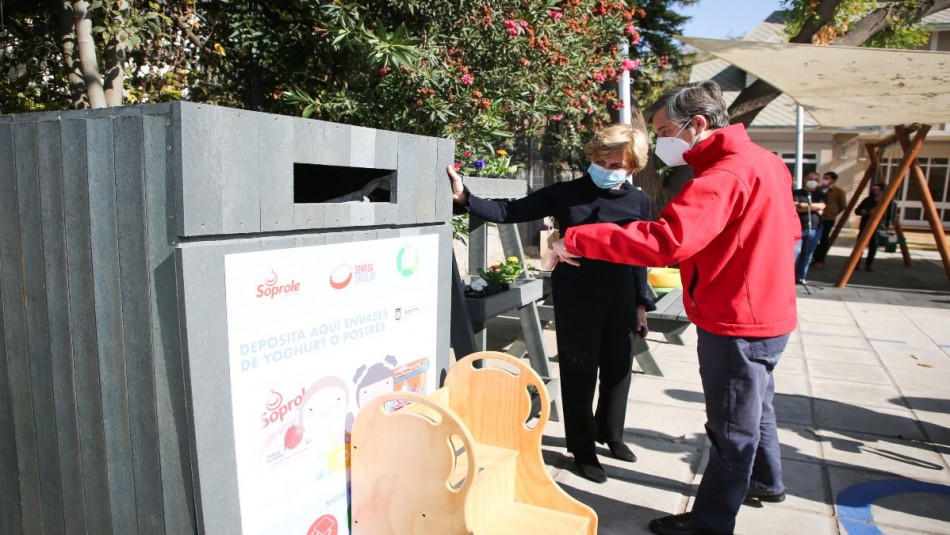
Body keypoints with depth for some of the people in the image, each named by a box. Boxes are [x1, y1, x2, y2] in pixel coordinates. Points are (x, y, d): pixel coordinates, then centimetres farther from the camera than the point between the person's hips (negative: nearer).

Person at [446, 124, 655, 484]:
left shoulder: (639, 201, 3)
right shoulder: (566, 194, -6)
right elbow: (511, 212, -8)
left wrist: (641, 303, 10)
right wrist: (465, 199, -19)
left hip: (620, 299, 4)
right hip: (575, 298, -3)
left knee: (618, 368, 14)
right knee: (579, 372, 3)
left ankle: (610, 434, 39)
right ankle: (583, 449, 23)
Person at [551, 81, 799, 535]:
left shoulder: (726, 175, -25)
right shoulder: (764, 162, 7)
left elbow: (665, 240, -38)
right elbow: (790, 232, 18)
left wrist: (576, 240, -34)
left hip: (737, 324, -10)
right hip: (766, 312, 10)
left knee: (731, 427, 5)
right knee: (754, 405, 28)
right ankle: (766, 481, 49)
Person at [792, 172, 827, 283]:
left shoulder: (821, 195, 14)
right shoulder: (796, 193, 5)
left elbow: (821, 206, -6)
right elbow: (795, 207, -10)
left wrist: (804, 205, -8)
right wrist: (814, 208, -8)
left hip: (814, 229, 3)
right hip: (798, 228, -3)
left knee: (807, 254, 6)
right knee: (794, 252, -11)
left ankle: (800, 277, 14)